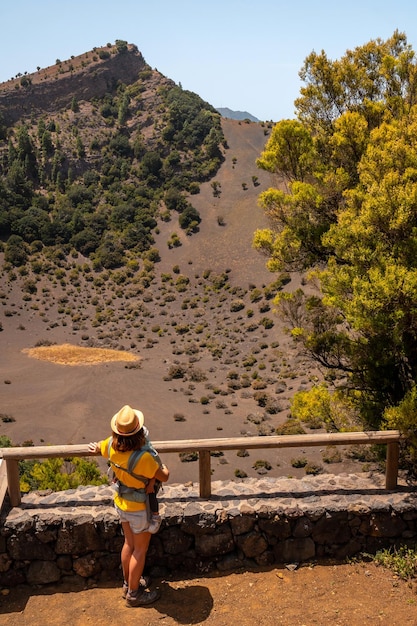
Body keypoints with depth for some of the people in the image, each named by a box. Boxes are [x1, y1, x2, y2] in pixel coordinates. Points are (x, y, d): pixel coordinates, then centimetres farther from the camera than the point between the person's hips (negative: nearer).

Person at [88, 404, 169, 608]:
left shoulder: (111, 446, -17)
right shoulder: (143, 457, -36)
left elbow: (97, 447, 7)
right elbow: (163, 477, -22)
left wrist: (97, 447, 32)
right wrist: (164, 468, 2)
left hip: (121, 503, 6)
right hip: (139, 508, -6)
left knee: (129, 544, 25)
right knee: (140, 551, 14)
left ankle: (128, 583, 44)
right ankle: (134, 594, 29)